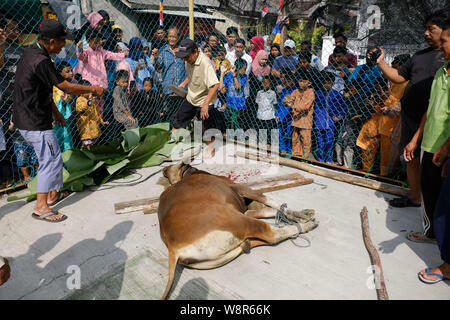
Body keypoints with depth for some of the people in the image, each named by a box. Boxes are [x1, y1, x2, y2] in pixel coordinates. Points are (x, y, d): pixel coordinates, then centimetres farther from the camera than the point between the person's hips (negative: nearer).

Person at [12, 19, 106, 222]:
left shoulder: (31, 53, 10)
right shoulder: (41, 61, -24)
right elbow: (67, 88, -20)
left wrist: (55, 111, 23)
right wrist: (94, 89, -6)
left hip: (26, 119, 10)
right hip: (35, 123, -10)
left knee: (51, 158, 20)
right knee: (51, 161, -2)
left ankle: (53, 194, 34)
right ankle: (41, 207, 7)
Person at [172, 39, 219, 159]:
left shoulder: (205, 63, -31)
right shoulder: (189, 60, -4)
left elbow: (215, 85, -39)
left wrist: (205, 104, -44)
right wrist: (183, 84, 7)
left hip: (204, 100, -8)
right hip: (191, 98, 8)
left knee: (206, 126, 4)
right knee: (179, 118, 18)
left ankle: (211, 148, 27)